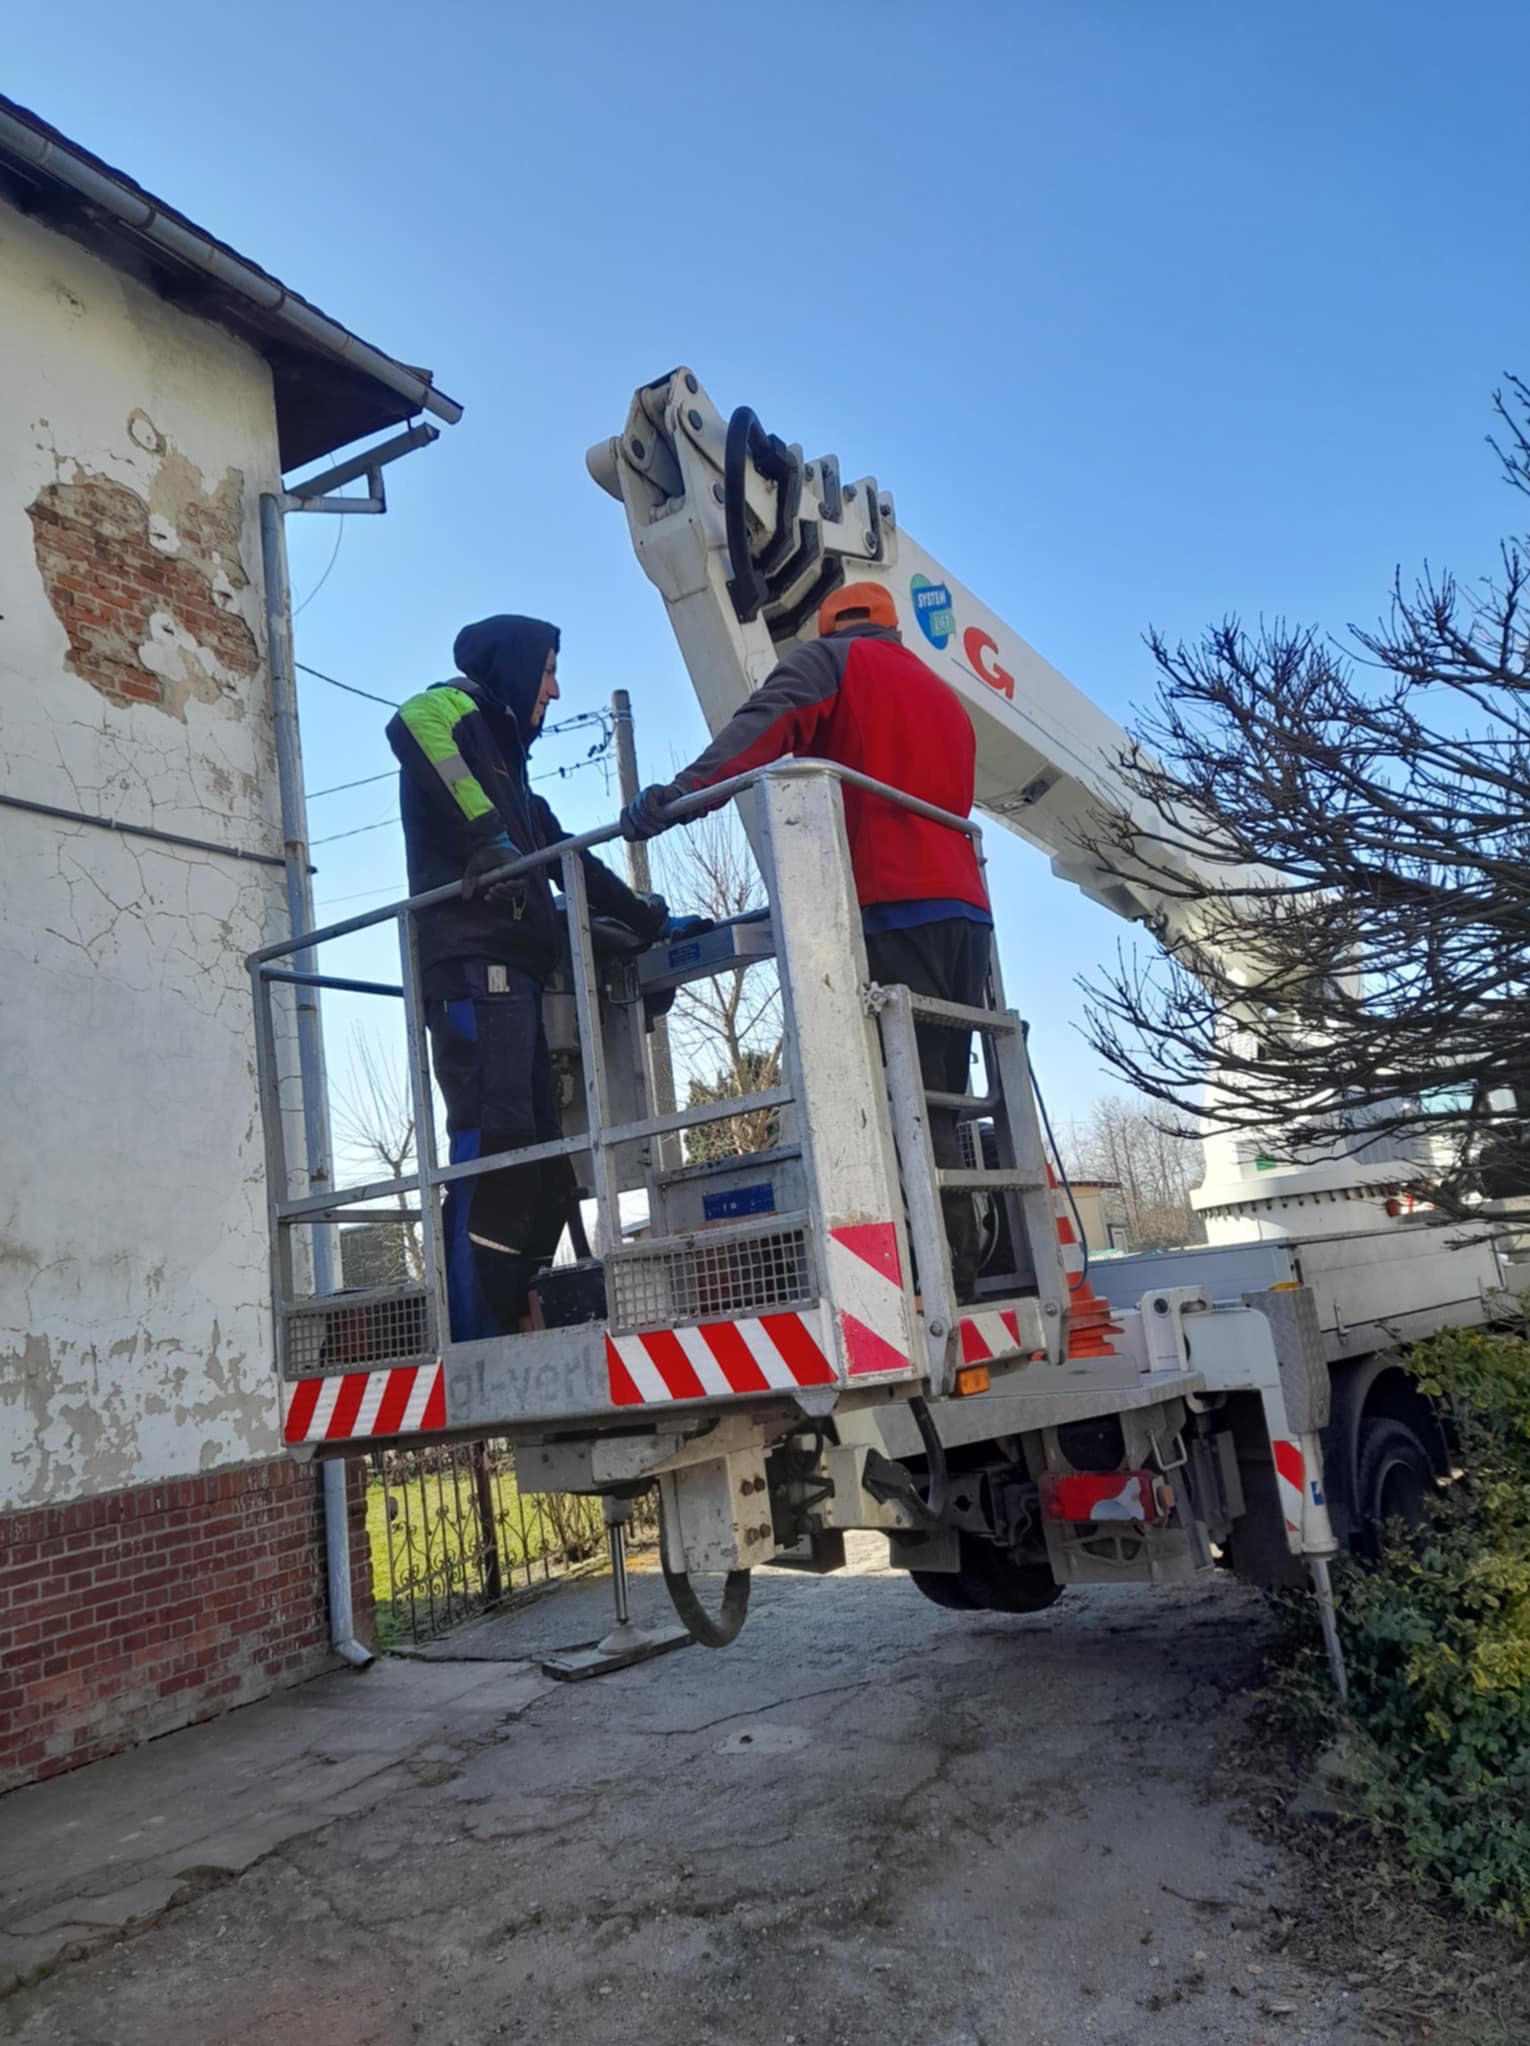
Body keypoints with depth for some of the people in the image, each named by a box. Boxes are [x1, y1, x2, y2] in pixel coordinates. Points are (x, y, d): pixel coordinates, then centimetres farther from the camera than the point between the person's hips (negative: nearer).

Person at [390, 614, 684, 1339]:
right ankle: (478, 1350, -22)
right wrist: (485, 835, -25)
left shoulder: (503, 755, 34)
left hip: (511, 972, 9)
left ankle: (510, 1325, -2)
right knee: (496, 1147, -19)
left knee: (540, 1169, 0)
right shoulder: (458, 708, 8)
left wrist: (645, 917, 37)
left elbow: (565, 856, 38)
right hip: (476, 963, -9)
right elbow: (411, 728, -17)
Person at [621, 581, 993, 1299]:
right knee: (937, 1106, 7)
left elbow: (764, 728, -9)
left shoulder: (827, 660, 12)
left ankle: (942, 1281, -15)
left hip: (893, 910, -7)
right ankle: (959, 1277, 5)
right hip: (965, 911, 7)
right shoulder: (945, 698, 32)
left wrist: (678, 795, -21)